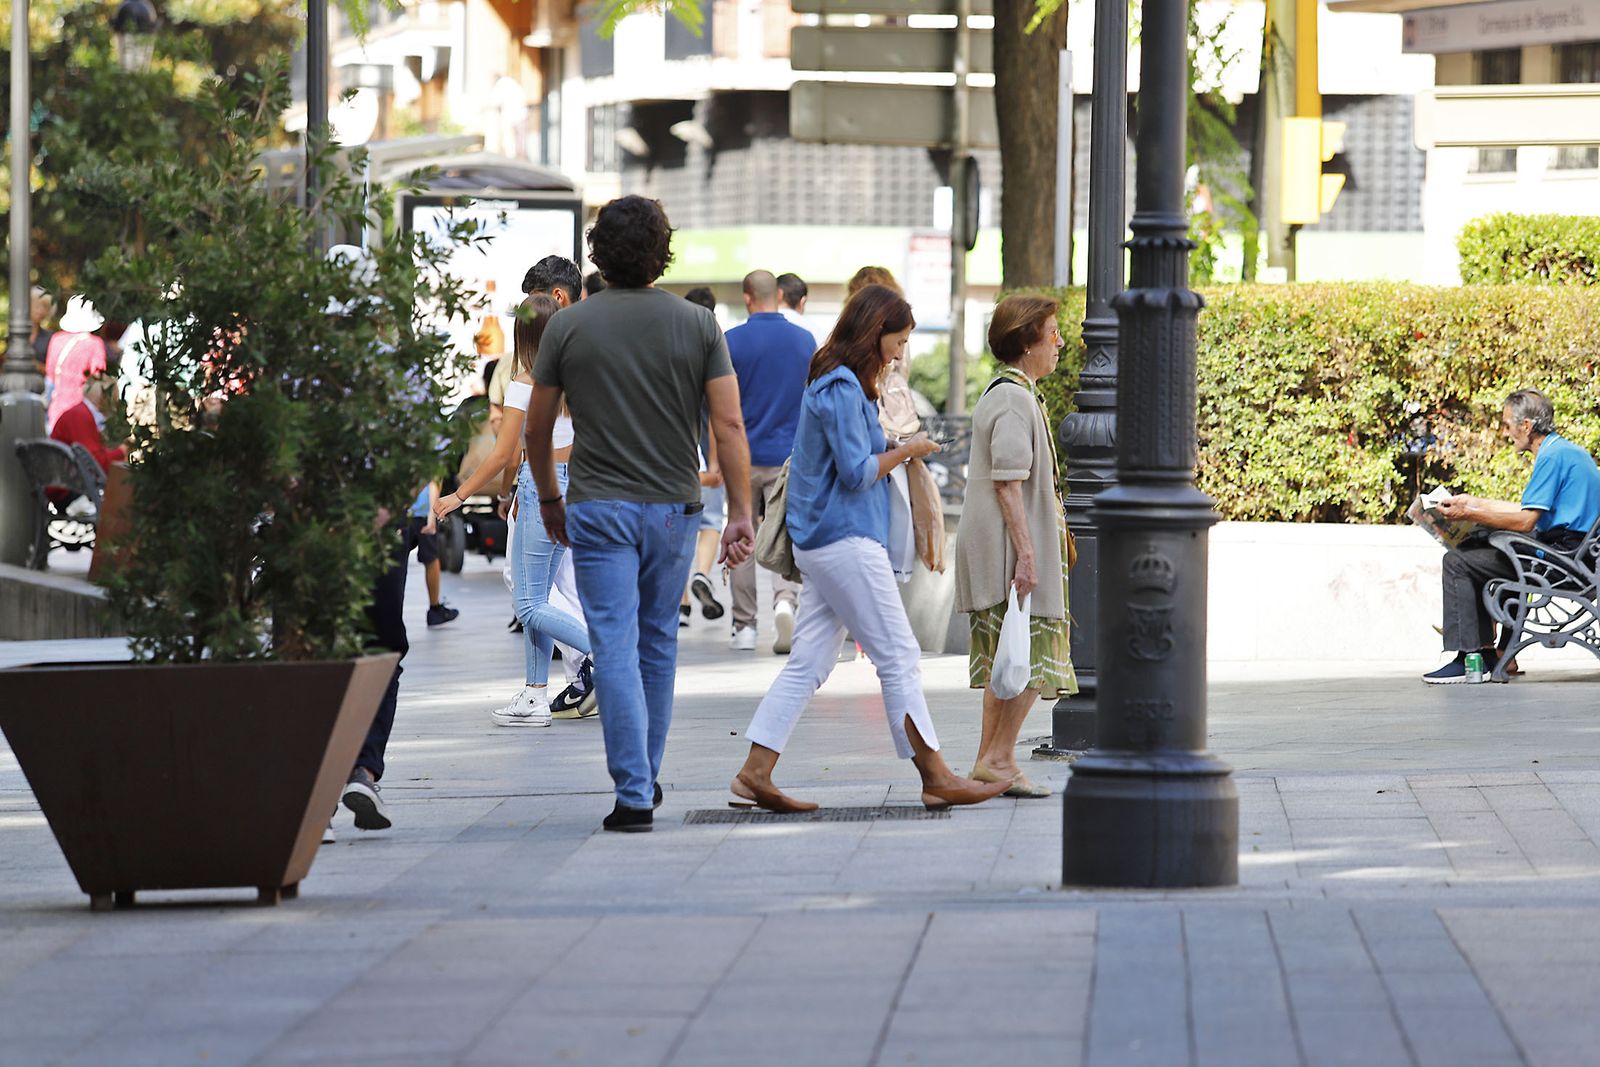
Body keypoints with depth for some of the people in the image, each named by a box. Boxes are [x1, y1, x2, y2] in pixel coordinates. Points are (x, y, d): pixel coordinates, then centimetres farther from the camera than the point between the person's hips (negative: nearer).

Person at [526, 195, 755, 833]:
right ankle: (645, 775, 29)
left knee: (615, 648, -5)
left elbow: (536, 429, 4)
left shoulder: (568, 326, -3)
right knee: (658, 643, 18)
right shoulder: (698, 325, -1)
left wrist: (549, 499, 19)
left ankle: (635, 795, -13)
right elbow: (729, 425, -6)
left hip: (598, 509, -2)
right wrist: (741, 514, -2)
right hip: (673, 507, 2)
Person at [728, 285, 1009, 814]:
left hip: (820, 544, 10)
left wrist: (896, 452, 10)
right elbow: (857, 472, -18)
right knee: (899, 657, -5)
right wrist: (905, 450, -5)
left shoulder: (834, 383, 16)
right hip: (847, 540, -10)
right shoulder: (842, 388, -15)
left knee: (810, 662, 8)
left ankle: (754, 775, 5)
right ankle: (936, 779, -2)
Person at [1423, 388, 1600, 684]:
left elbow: (1525, 521, -20)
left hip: (1561, 553, -11)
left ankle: (1469, 659, -12)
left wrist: (1469, 514, -13)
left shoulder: (1553, 456, -16)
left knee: (1458, 562, -9)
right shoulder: (1565, 450, 16)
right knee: (1472, 549, 20)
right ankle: (1485, 650, 12)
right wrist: (1475, 503, 23)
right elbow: (1529, 510, 22)